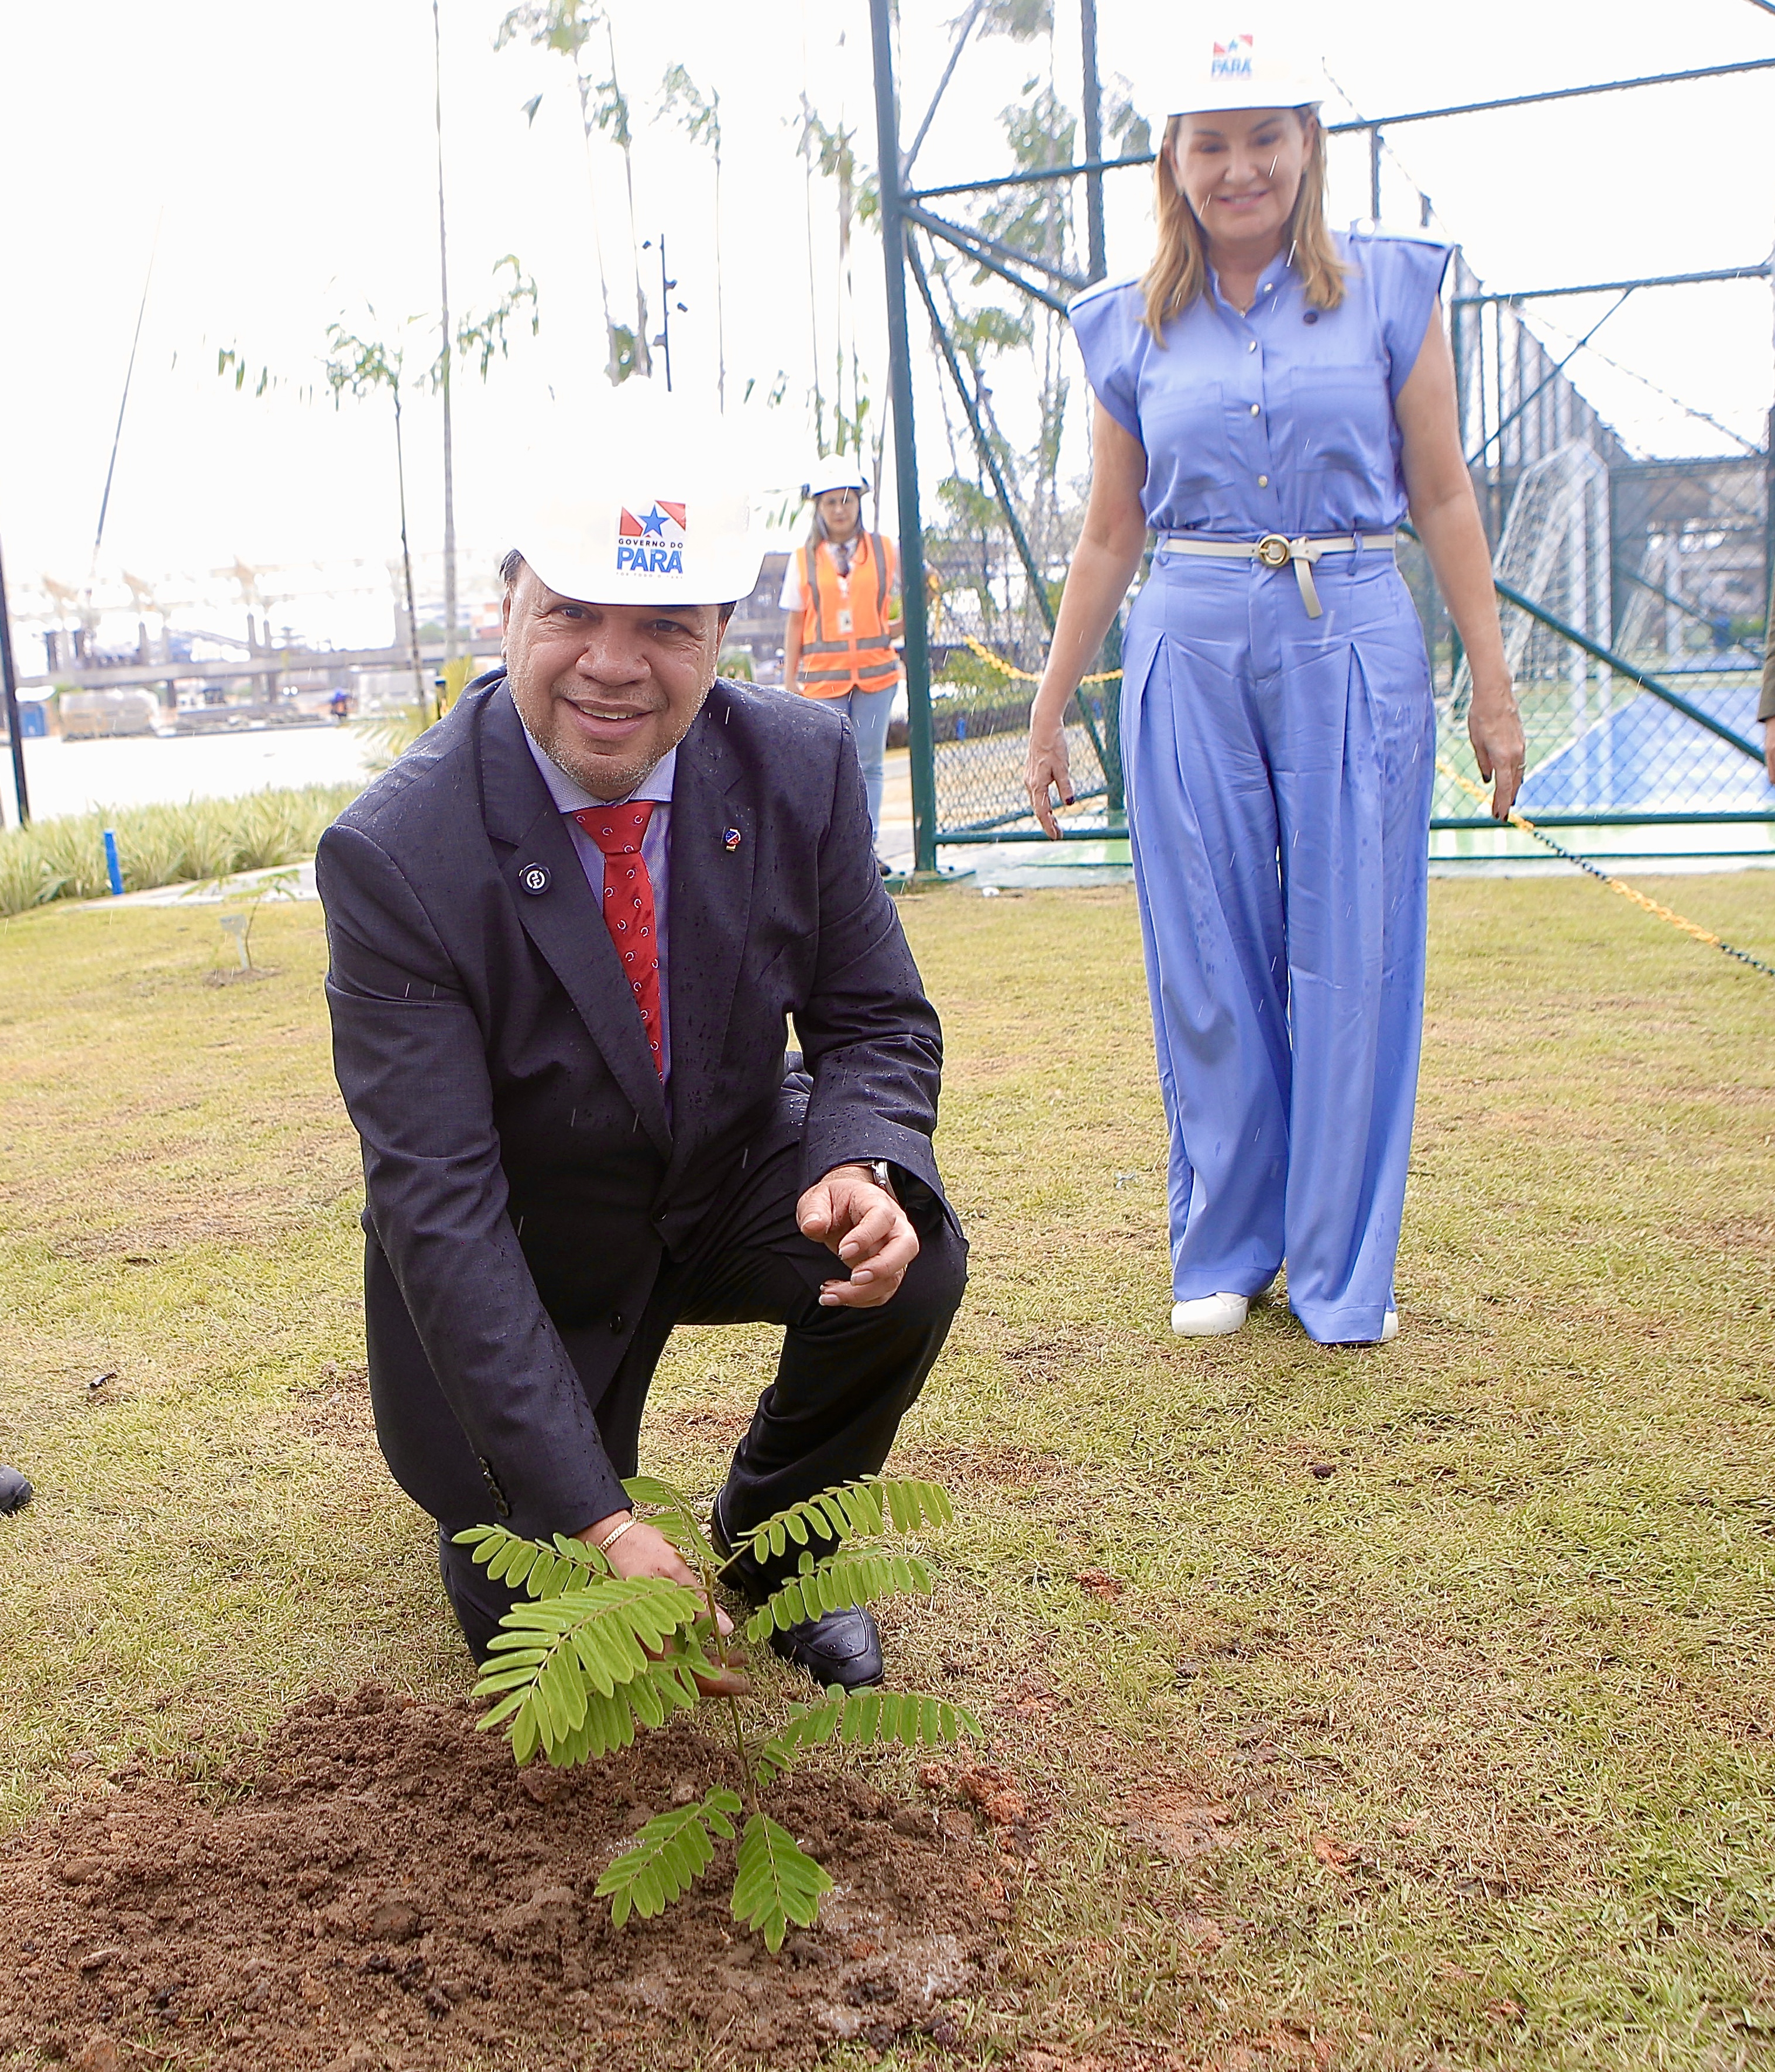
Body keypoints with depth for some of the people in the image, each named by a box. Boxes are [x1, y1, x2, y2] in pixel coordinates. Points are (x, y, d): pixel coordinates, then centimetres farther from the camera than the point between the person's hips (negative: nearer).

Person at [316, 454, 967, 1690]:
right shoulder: (394, 857, -29)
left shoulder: (802, 765, -17)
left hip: (735, 1182, 3)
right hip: (522, 1252, -2)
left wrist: (864, 1170, -33)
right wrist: (595, 1521, -35)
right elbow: (436, 1207, -30)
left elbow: (877, 1024, -7)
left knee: (911, 1260, -26)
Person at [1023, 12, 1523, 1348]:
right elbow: (1112, 537, 13)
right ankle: (1222, 1252, 20)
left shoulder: (1390, 291, 5)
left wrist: (1493, 683, 1)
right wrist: (1051, 711, 12)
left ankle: (1342, 1271, 14)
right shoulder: (1132, 330, 9)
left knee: (1351, 963, 0)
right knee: (1208, 967, 4)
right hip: (1189, 657, 2)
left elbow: (1444, 499, 5)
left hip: (1354, 650, -1)